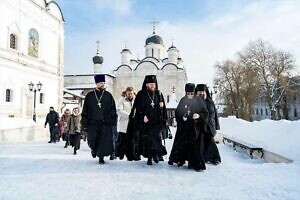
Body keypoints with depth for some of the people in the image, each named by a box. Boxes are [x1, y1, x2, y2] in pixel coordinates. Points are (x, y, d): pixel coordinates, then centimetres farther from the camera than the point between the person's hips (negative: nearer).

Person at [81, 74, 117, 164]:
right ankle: (93, 150, 37)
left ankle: (101, 157, 16)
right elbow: (85, 110, 5)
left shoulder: (108, 95, 6)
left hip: (105, 123, 0)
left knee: (104, 141, -1)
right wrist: (84, 123, 0)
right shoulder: (89, 95, 6)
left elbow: (113, 109, 6)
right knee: (92, 141, 4)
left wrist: (112, 120, -4)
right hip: (92, 122, 0)